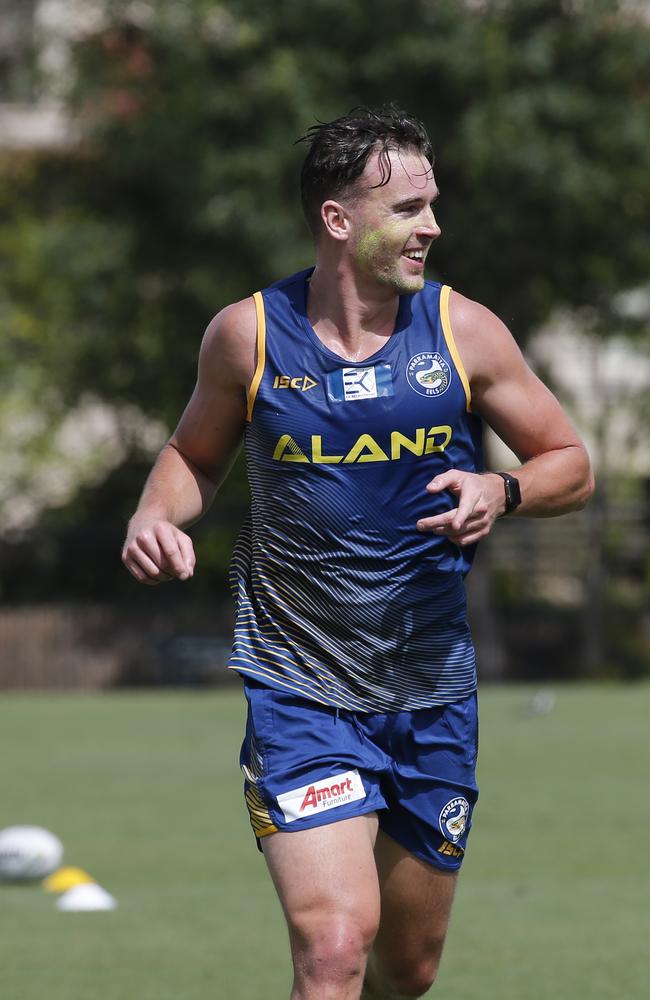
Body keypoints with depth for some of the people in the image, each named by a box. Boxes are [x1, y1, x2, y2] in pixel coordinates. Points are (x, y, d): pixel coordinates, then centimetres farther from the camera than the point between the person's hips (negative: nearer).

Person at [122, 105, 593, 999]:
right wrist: (159, 515, -8)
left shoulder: (464, 332, -2)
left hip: (433, 694, 3)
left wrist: (501, 490, -15)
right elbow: (196, 452, 13)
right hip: (296, 692, -3)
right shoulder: (248, 335, -5)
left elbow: (571, 464, 7)